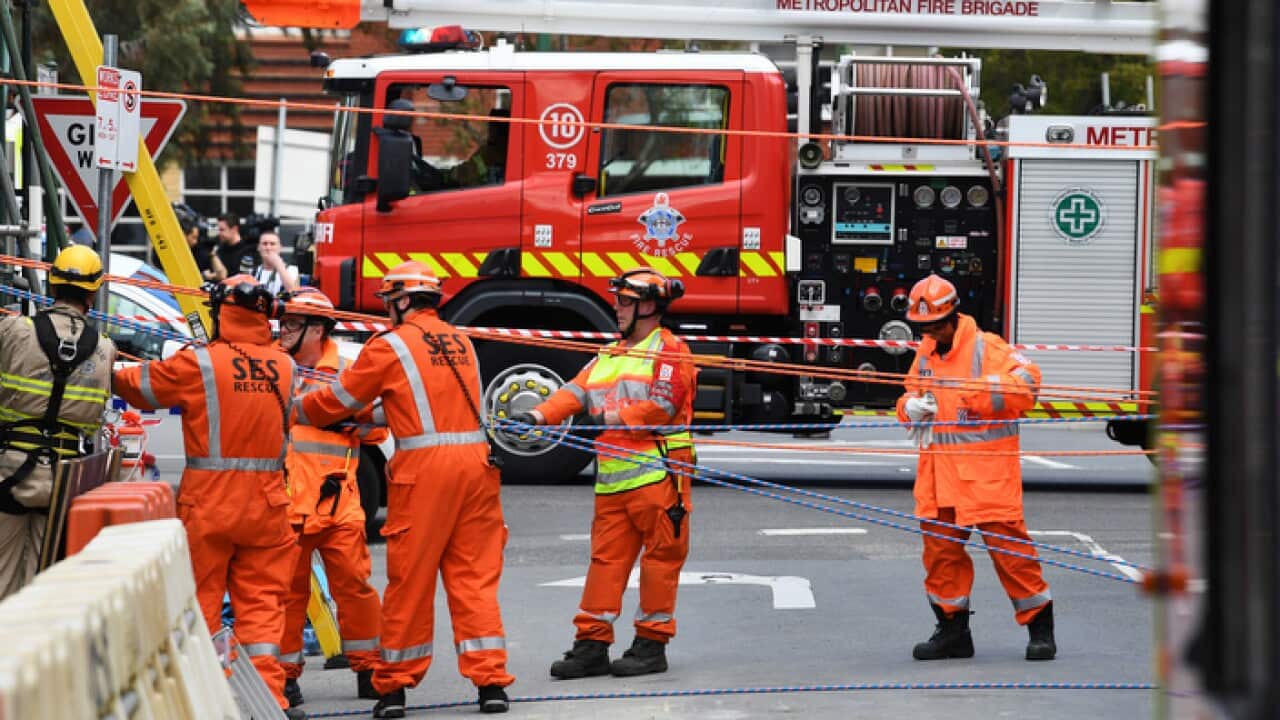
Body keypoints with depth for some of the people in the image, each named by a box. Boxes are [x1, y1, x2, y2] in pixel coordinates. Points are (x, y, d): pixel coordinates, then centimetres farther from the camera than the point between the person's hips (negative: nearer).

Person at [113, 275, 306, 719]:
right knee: (262, 601, 7)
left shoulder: (198, 364, -10)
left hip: (208, 503, -3)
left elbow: (138, 386, 1)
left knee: (201, 598, 7)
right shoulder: (285, 367, 2)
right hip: (266, 504, 3)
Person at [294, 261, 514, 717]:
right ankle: (490, 681, 1)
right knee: (475, 576, 6)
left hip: (423, 466, -5)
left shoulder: (390, 346, -1)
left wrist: (295, 413, 26)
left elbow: (339, 400, 9)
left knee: (410, 579, 3)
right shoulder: (461, 343, 17)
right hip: (476, 459, 5)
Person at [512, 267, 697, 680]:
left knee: (660, 556, -2)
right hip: (613, 479, 7)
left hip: (657, 474, -7)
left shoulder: (668, 351, -1)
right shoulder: (608, 356, 21)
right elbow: (576, 393, 8)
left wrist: (612, 418, -15)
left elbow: (662, 405, -14)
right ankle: (592, 644, 5)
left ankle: (652, 643, 4)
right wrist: (540, 416, -9)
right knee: (605, 558, 4)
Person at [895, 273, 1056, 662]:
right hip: (939, 471, 6)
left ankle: (1040, 627, 1)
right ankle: (952, 630, 16)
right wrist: (911, 407, 2)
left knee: (1007, 544, -7)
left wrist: (977, 392, -27)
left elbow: (1027, 381, -18)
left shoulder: (986, 347, -7)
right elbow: (911, 395, 26)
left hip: (986, 469, -6)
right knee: (939, 547, 6)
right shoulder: (926, 355, 14)